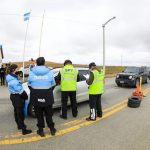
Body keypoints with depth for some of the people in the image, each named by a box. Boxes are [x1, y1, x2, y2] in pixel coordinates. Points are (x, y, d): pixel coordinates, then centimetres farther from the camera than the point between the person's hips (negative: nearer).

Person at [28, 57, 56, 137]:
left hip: (36, 97, 0)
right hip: (47, 97, 0)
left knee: (39, 115, 12)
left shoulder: (32, 72, -6)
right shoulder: (49, 72, -7)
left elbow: (29, 85, 1)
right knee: (49, 114, 15)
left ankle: (41, 131, 21)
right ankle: (52, 129, 26)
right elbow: (53, 85, 0)